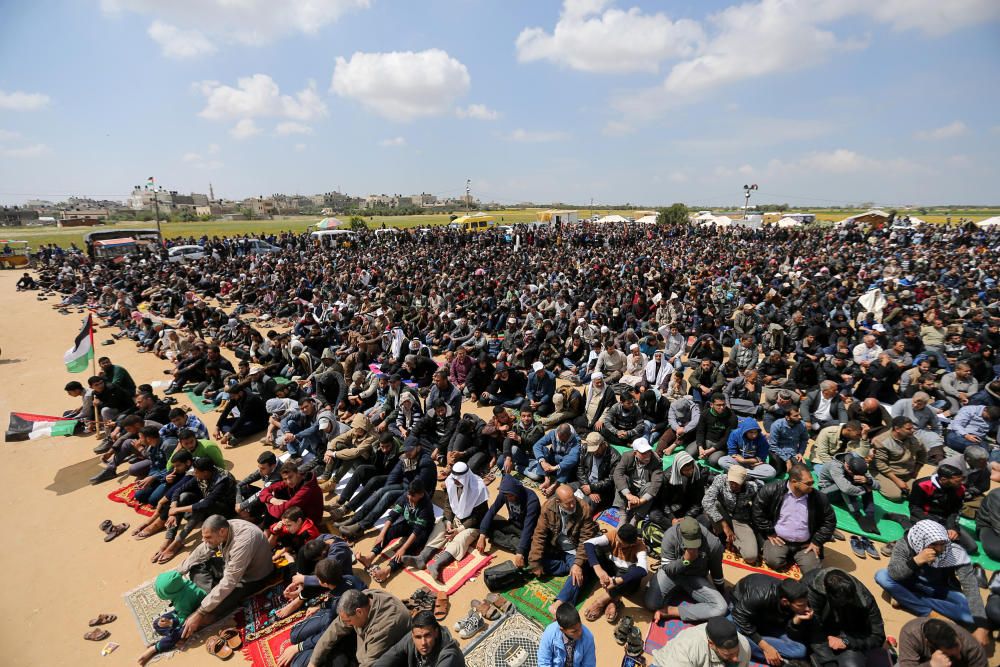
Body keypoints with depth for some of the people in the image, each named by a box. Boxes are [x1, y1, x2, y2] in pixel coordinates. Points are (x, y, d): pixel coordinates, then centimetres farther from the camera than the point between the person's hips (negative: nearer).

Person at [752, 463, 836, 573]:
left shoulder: (819, 498, -9)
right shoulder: (773, 490, -17)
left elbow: (829, 521, 4)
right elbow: (758, 509, -8)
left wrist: (817, 542, -1)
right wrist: (769, 532, -8)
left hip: (805, 544, 2)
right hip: (779, 539, -2)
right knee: (774, 562, -23)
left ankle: (796, 556, 15)